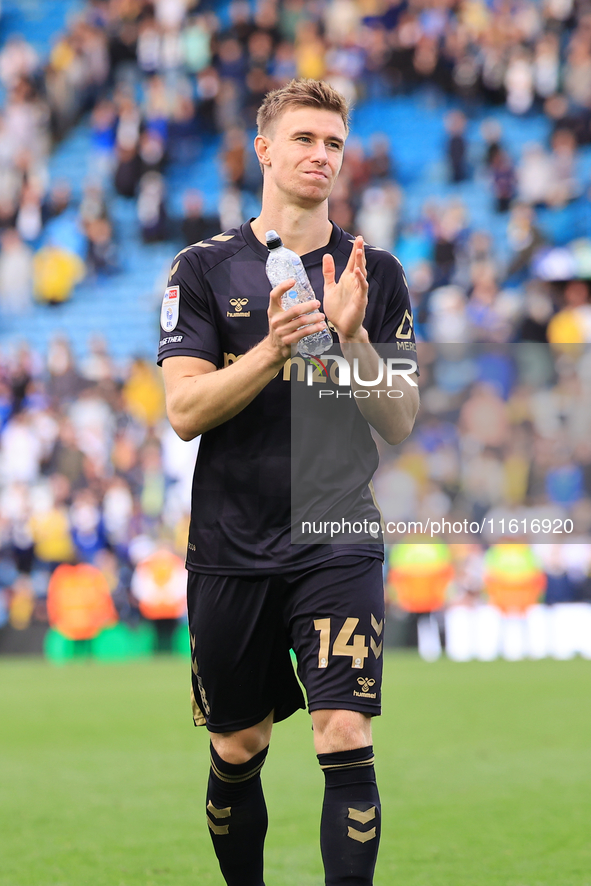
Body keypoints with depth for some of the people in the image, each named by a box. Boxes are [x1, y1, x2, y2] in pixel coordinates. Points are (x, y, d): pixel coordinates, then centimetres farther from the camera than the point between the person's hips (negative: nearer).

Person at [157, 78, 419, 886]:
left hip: (338, 541, 0)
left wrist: (352, 337, -16)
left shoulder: (376, 274, 5)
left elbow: (400, 423, 1)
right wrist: (273, 349, -22)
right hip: (231, 549, 0)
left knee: (345, 741, -14)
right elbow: (185, 411, -8)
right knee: (237, 752, 10)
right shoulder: (204, 268, 1)